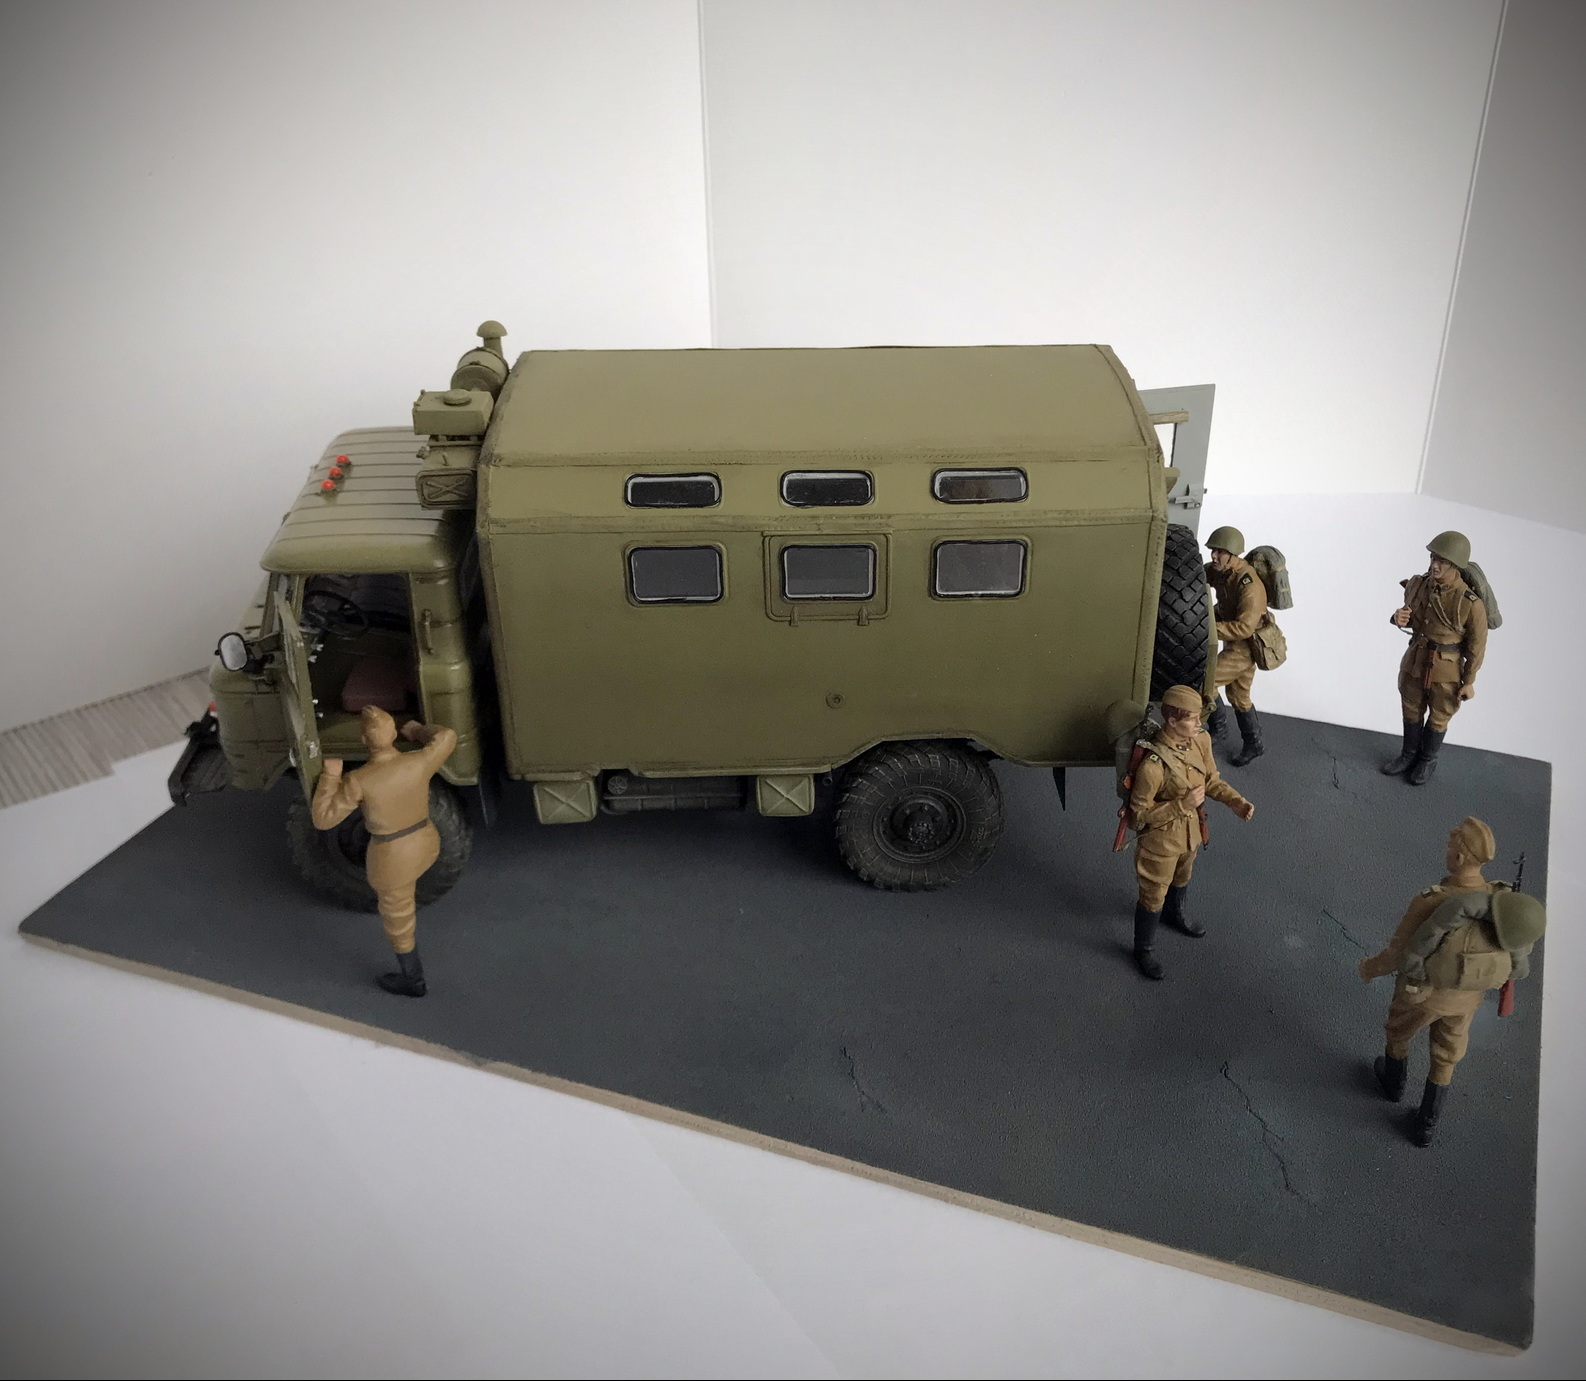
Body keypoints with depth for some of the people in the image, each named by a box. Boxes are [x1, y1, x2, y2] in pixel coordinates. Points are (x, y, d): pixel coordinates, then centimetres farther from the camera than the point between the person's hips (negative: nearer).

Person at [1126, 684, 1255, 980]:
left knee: (1182, 878, 34)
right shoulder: (1152, 764, -38)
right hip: (1160, 842, -7)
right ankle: (1144, 950, 40)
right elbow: (1138, 816, -27)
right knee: (1153, 897, 15)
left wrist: (1234, 800, -14)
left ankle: (1174, 914, 66)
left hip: (1190, 832, 7)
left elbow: (1211, 779, 3)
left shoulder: (1201, 741, -16)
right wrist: (1183, 805, -33)